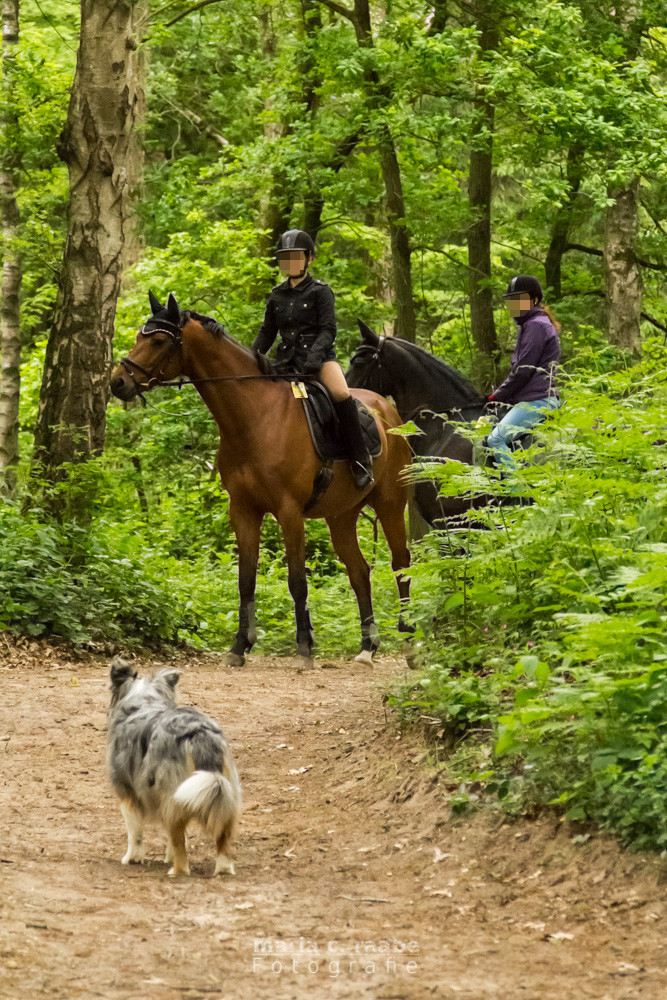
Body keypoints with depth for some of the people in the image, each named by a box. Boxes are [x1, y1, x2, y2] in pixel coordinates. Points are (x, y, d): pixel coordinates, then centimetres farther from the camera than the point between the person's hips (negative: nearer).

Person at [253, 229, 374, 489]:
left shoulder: (320, 291, 1)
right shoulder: (276, 295, 15)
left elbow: (328, 329, -8)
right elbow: (267, 333, 19)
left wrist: (315, 354, -25)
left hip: (319, 358, -6)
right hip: (287, 361, 6)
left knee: (341, 394, -32)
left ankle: (360, 461, -26)